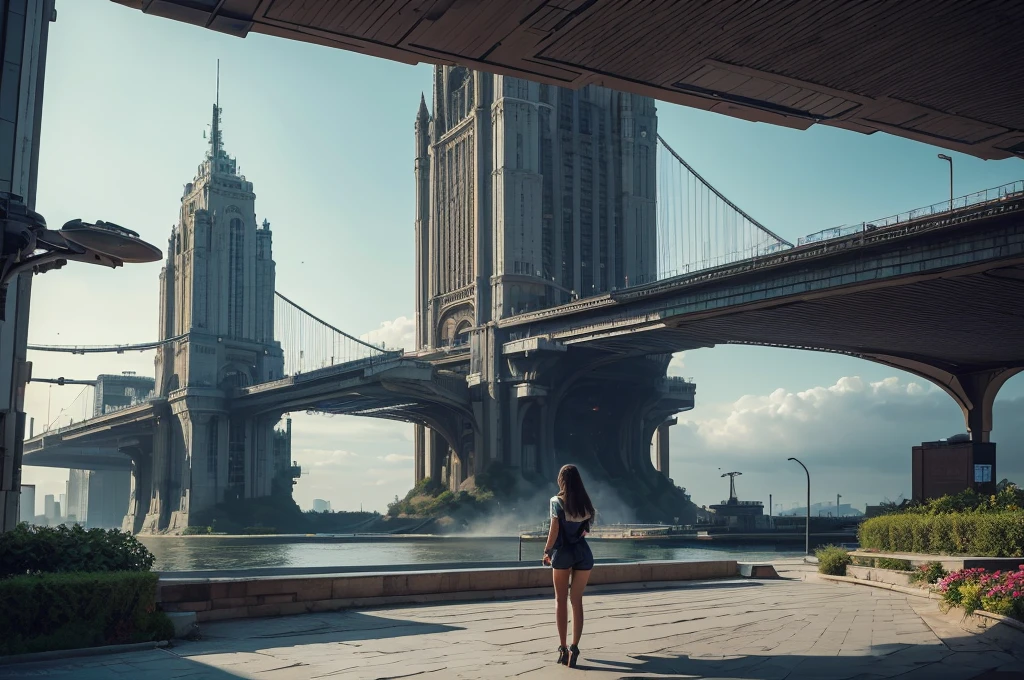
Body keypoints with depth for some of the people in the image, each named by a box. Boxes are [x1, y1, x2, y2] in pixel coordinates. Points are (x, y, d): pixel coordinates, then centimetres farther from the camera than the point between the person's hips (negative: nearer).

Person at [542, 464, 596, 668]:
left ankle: (563, 647, 2)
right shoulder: (586, 503, 6)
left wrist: (547, 551, 3)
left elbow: (554, 530, -9)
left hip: (563, 553, -3)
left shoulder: (557, 501, -6)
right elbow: (586, 529, 5)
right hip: (583, 553, 3)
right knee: (577, 601, 5)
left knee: (561, 600, 7)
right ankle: (574, 646, -8)